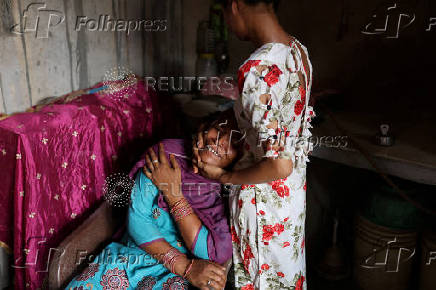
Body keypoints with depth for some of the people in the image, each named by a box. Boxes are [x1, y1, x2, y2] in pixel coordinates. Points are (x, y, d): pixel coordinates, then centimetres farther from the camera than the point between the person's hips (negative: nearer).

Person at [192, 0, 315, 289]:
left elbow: (279, 165, -32)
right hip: (295, 189, 8)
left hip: (263, 199, -7)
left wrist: (224, 177, -16)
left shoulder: (257, 71, -32)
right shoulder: (299, 50, -4)